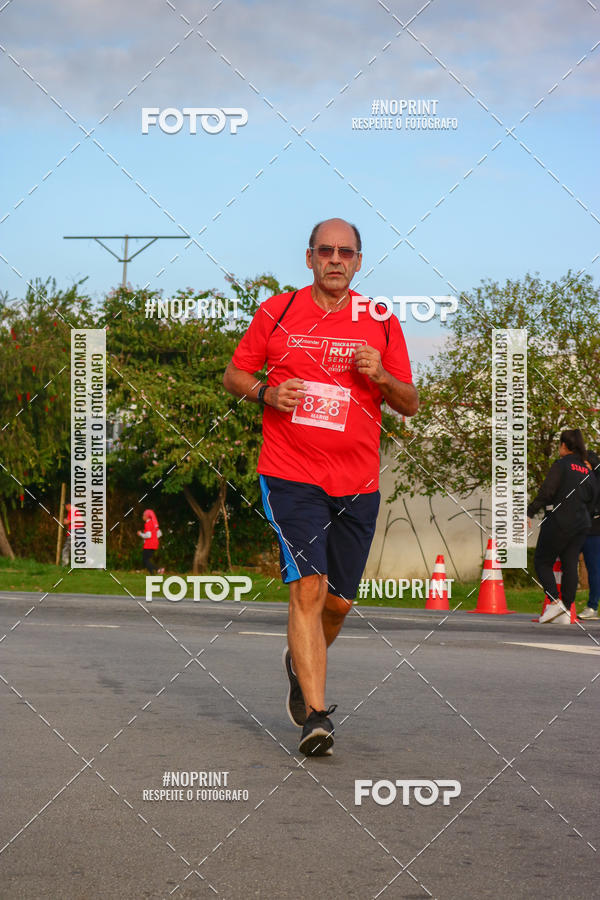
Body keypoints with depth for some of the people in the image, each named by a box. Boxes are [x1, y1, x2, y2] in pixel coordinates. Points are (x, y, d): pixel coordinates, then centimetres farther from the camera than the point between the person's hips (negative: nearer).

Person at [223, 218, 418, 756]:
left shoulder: (381, 324, 6)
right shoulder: (277, 312, 3)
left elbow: (410, 404, 9)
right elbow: (234, 375, 12)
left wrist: (380, 375, -11)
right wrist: (266, 393, -10)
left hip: (358, 483, 3)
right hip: (291, 477, -2)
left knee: (339, 600, 10)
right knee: (308, 588, -16)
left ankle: (301, 666, 41)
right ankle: (316, 714, -16)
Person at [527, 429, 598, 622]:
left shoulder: (560, 465, -8)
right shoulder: (588, 471, 11)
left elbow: (546, 493, -16)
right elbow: (591, 500, 13)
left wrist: (529, 512, -13)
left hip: (559, 522, -6)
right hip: (581, 525, 6)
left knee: (542, 562, 5)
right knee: (570, 565, 8)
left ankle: (554, 601, -11)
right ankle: (567, 609, 6)